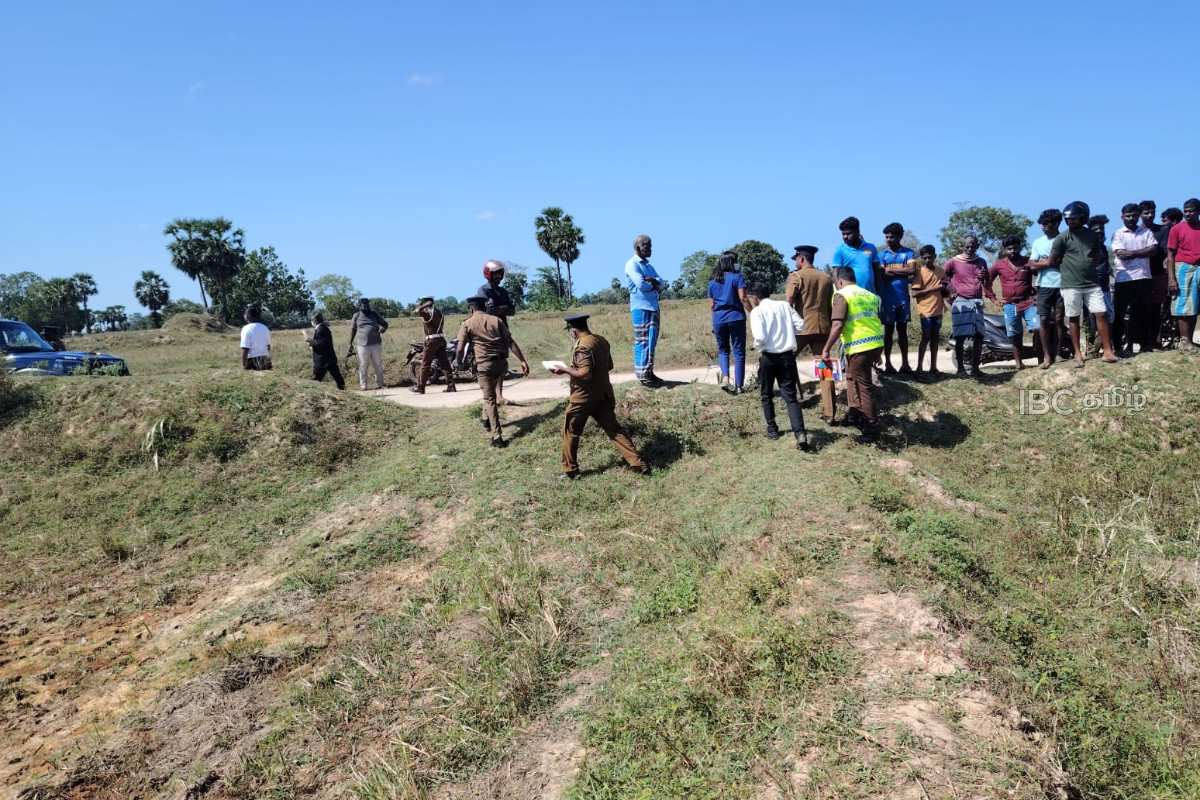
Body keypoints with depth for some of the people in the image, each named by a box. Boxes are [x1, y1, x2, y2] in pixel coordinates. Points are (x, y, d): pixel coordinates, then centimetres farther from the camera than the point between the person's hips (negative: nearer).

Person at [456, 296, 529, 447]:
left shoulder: (467, 324, 2)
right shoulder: (496, 320, 10)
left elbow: (460, 349, -7)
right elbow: (510, 341, 3)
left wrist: (459, 363, 12)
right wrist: (523, 361, 2)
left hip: (484, 364, -4)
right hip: (501, 362, 4)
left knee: (490, 399, 1)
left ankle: (497, 437, -6)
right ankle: (486, 419, 41)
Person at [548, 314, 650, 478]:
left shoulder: (582, 346, -18)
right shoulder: (602, 340, 7)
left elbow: (585, 374, -24)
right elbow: (609, 366, 17)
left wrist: (564, 370, -15)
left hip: (583, 397, -7)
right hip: (604, 395, 7)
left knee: (570, 432, 10)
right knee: (614, 430, 9)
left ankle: (570, 471, 17)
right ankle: (638, 464, 3)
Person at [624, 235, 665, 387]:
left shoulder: (648, 265, 21)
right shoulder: (632, 264, -6)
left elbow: (660, 283, 10)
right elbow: (641, 285, -19)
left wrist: (652, 280, -10)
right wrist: (654, 285, -1)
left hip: (653, 306, 9)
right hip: (640, 307, -9)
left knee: (651, 340, 10)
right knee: (642, 341, -9)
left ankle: (648, 372, 16)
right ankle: (642, 376, -8)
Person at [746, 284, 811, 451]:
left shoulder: (757, 311, -9)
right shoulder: (784, 305, 4)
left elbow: (760, 337, -19)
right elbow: (801, 326, 3)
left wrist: (757, 346, 2)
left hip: (768, 357, -3)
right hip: (787, 355, 3)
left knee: (767, 395, 19)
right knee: (791, 396, 3)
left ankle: (772, 429, 28)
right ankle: (800, 434, -14)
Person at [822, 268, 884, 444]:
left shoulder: (842, 295, -5)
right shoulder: (870, 295, 18)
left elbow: (837, 325, -15)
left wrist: (826, 349, -8)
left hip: (860, 347, -8)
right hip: (876, 343, 8)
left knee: (864, 387, -1)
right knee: (852, 376, 26)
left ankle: (871, 430, 4)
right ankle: (855, 413, 34)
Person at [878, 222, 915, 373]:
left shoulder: (908, 253, 4)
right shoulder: (882, 254, 2)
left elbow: (912, 270, -10)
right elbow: (882, 274, -11)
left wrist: (891, 270, -10)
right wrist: (903, 273, -10)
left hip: (903, 298, 1)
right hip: (888, 298, -1)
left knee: (902, 329, 8)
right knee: (889, 330, 4)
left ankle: (905, 363, 14)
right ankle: (887, 363, 10)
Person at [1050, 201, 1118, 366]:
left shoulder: (1093, 236, 8)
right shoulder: (1062, 237, -4)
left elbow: (1096, 259, 16)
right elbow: (1052, 261, -1)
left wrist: (1084, 267, 3)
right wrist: (1067, 269, 8)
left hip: (1092, 284, 3)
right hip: (1071, 286, -3)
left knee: (1101, 314, -2)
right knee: (1074, 318, 3)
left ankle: (1108, 352, 2)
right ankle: (1078, 353, 11)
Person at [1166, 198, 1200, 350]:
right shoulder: (1177, 229, 0)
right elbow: (1170, 255, -2)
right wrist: (1171, 278, -10)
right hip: (1184, 268, -4)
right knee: (1184, 307, -4)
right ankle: (1184, 340, -1)